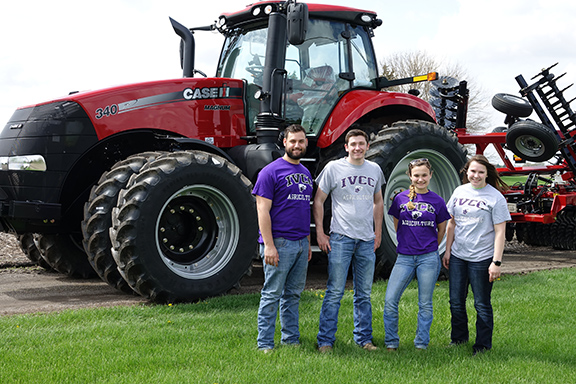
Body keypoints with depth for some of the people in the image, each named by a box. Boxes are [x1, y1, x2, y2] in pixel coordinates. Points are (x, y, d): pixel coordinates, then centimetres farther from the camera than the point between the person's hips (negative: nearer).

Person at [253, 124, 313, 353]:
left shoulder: (305, 173, 16)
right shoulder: (271, 171, -7)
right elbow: (263, 210, -11)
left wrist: (308, 243, 17)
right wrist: (268, 245, -17)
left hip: (300, 243, 7)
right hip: (279, 242, -7)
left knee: (294, 294, 13)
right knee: (272, 294, -3)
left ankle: (291, 339, 21)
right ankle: (265, 344, 3)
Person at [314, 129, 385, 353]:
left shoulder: (374, 170, 11)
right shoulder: (333, 168, -1)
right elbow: (318, 201, 2)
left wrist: (378, 233, 14)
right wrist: (320, 233, -4)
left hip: (367, 241, 4)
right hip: (340, 238, -4)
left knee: (364, 294, 10)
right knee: (334, 292, -5)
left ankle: (363, 339, 20)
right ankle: (325, 340, 2)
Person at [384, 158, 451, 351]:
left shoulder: (437, 201, 2)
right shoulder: (401, 199, 4)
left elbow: (441, 230, 14)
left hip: (428, 258, -1)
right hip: (404, 257, 1)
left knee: (425, 304, 6)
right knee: (390, 301, -7)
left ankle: (421, 344, 17)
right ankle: (391, 342, 7)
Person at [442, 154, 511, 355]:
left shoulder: (495, 197, -8)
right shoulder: (460, 191, 7)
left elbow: (500, 232, -9)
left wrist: (496, 262, -14)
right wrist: (447, 251, 11)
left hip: (481, 259, -5)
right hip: (457, 256, 5)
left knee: (482, 304, 4)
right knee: (456, 301, 13)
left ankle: (483, 345, 16)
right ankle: (458, 338, 31)